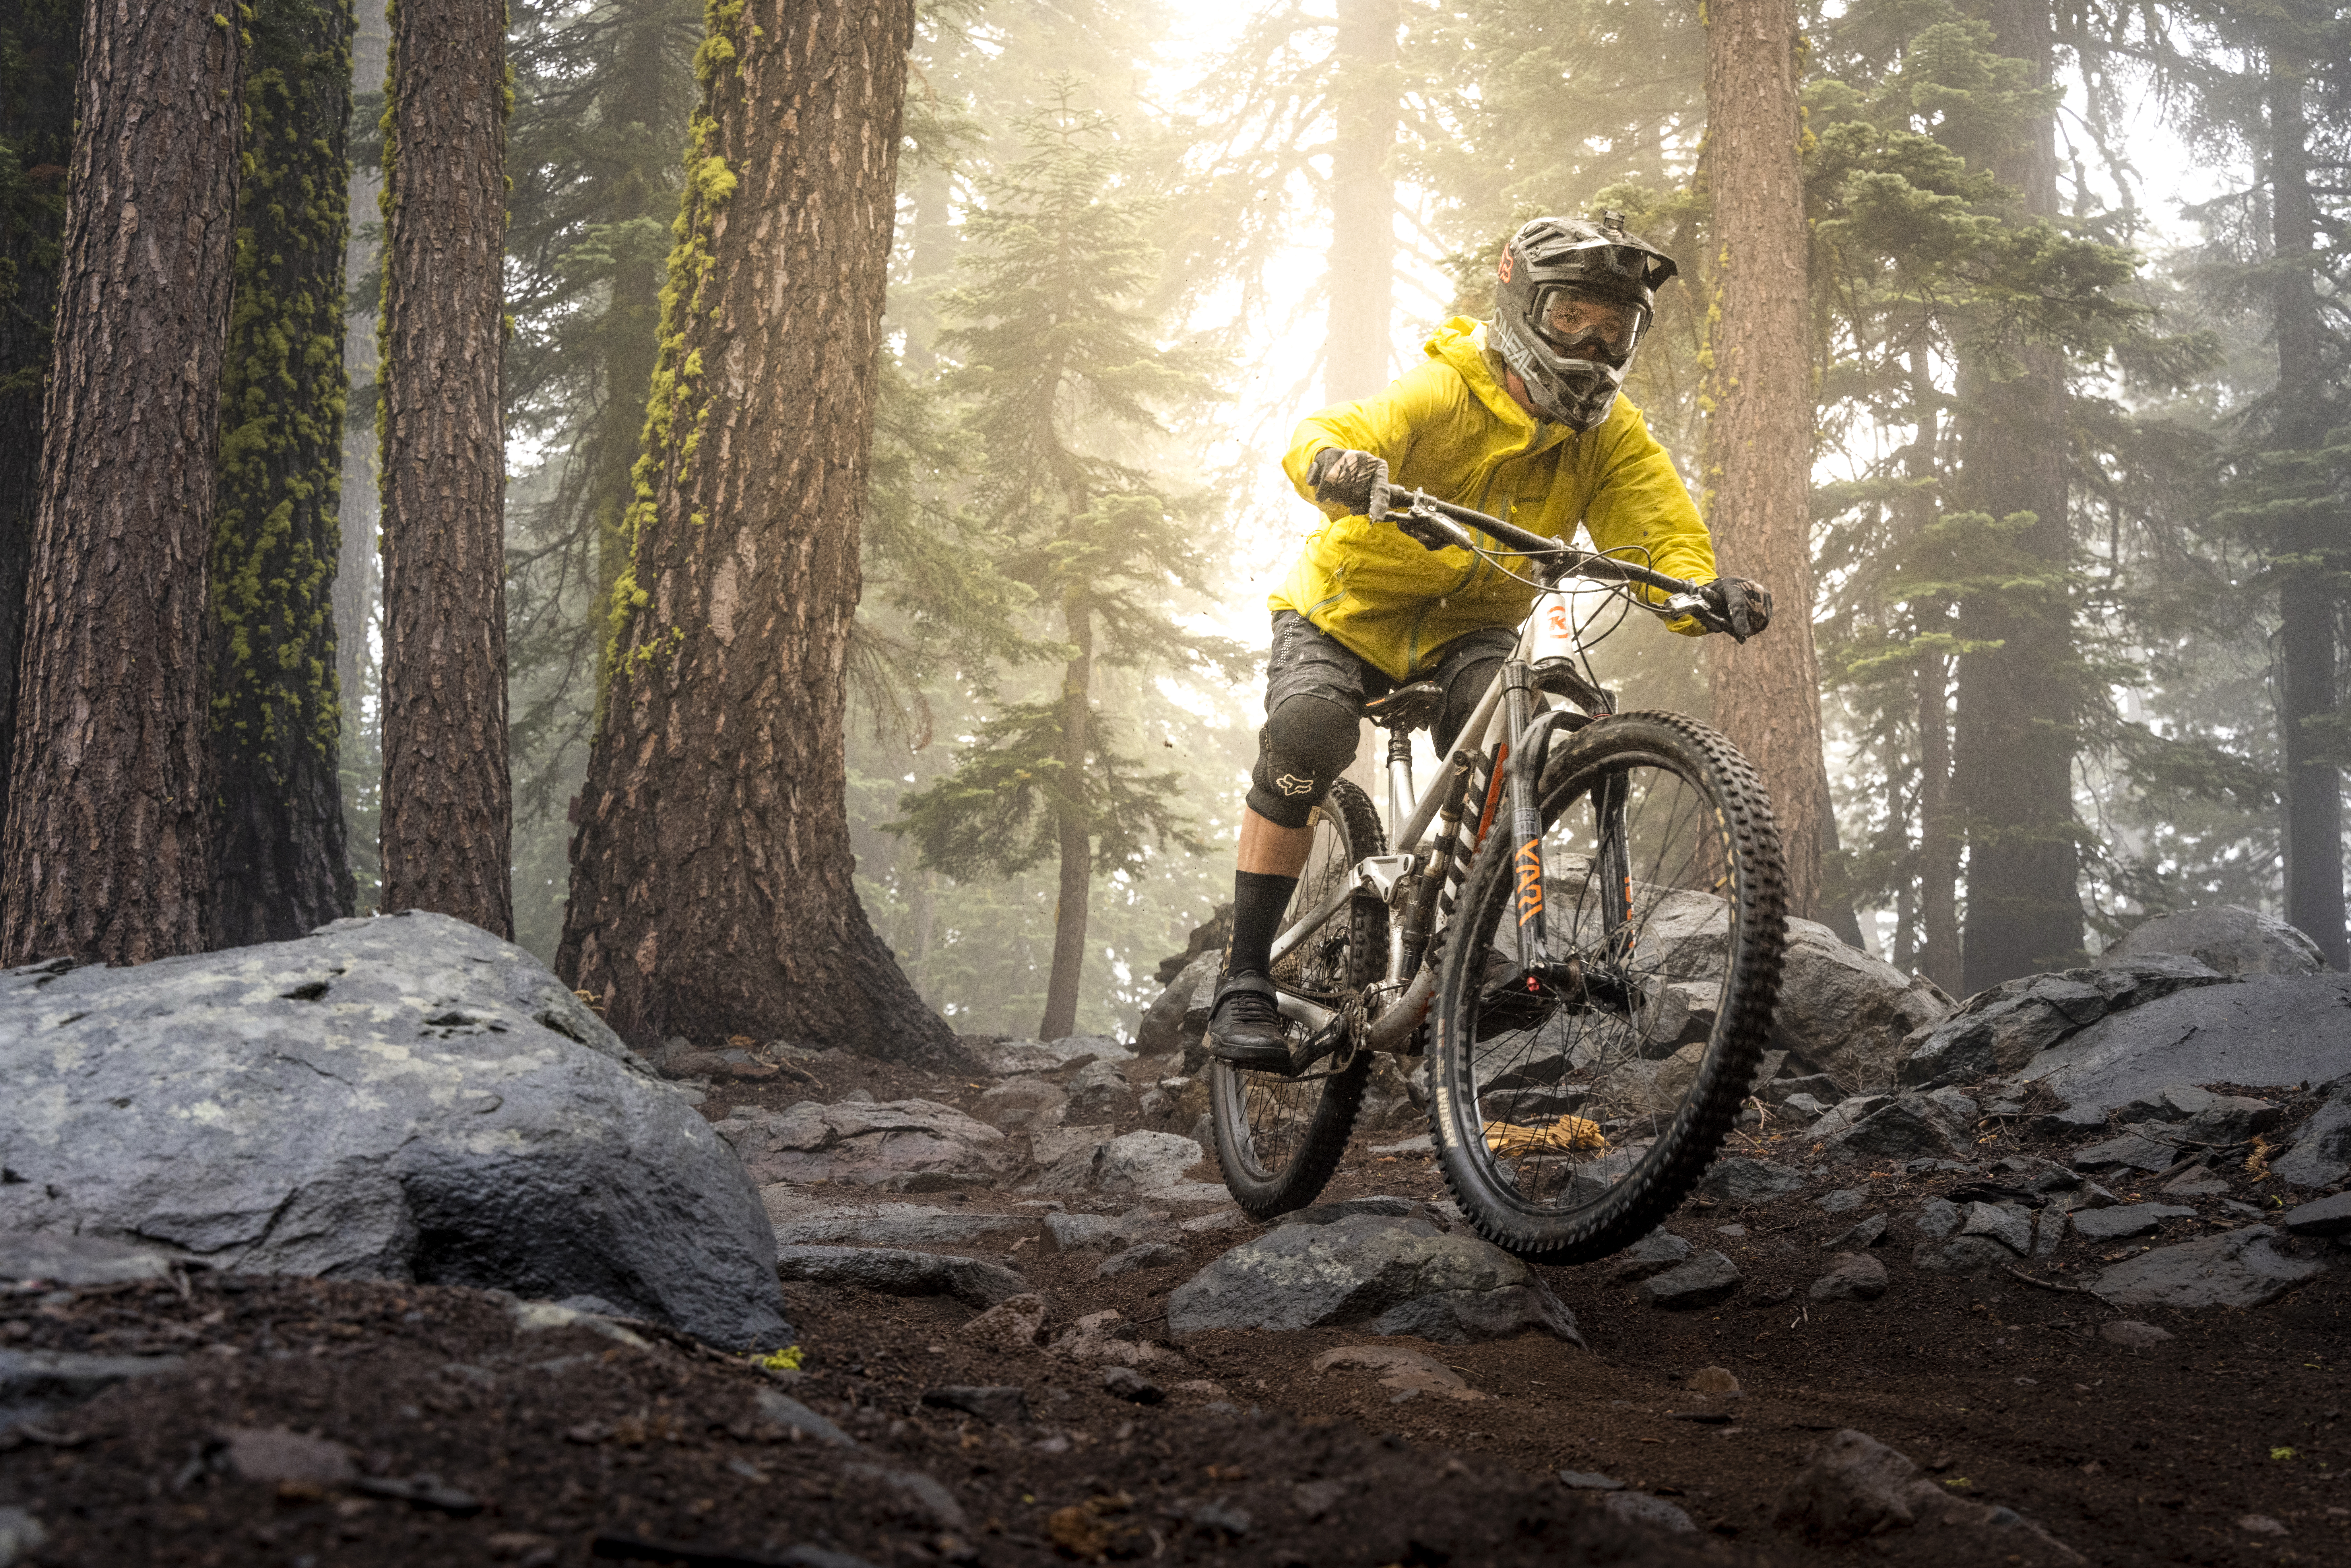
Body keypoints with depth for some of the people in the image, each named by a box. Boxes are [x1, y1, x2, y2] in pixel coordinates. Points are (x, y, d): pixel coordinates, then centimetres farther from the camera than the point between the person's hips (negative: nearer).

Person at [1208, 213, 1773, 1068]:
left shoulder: (1612, 435, -7)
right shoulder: (1444, 392, -22)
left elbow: (1664, 531, -15)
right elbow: (1325, 436, -37)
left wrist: (1703, 591, -39)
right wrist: (1337, 466, -62)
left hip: (1468, 629, 3)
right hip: (1350, 608, -3)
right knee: (1307, 731, -32)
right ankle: (1244, 980, -23)